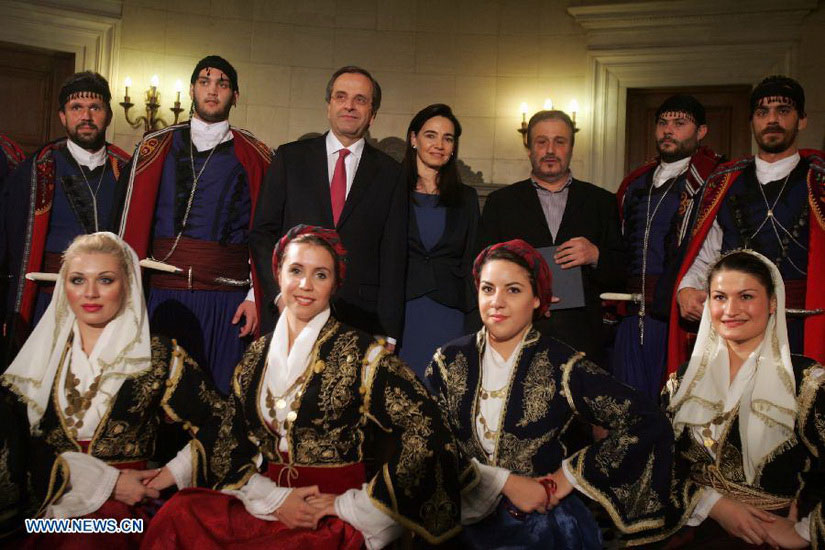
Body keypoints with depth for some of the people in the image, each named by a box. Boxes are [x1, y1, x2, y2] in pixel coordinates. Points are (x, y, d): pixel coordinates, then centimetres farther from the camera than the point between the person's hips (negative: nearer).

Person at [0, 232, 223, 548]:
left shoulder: (158, 355, 4)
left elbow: (218, 427, 2)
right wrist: (106, 481, -6)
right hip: (42, 508, 3)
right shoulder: (40, 354, 12)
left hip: (122, 511, -2)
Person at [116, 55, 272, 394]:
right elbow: (134, 223, 6)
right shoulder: (155, 148, 11)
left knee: (222, 395, 2)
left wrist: (255, 296, -7)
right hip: (164, 294, 2)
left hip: (227, 300, -1)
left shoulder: (253, 155, 6)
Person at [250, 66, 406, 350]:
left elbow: (393, 254, 4)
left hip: (360, 318, 0)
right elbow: (262, 232, 6)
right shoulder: (289, 157, 7)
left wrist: (388, 334, -2)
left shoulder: (388, 172, 7)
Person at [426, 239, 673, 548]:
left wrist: (570, 475, -6)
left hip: (544, 523, -1)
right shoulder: (448, 363, 1)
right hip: (468, 522, 1)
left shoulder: (561, 367, -6)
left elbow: (648, 424, -9)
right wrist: (504, 482, -11)